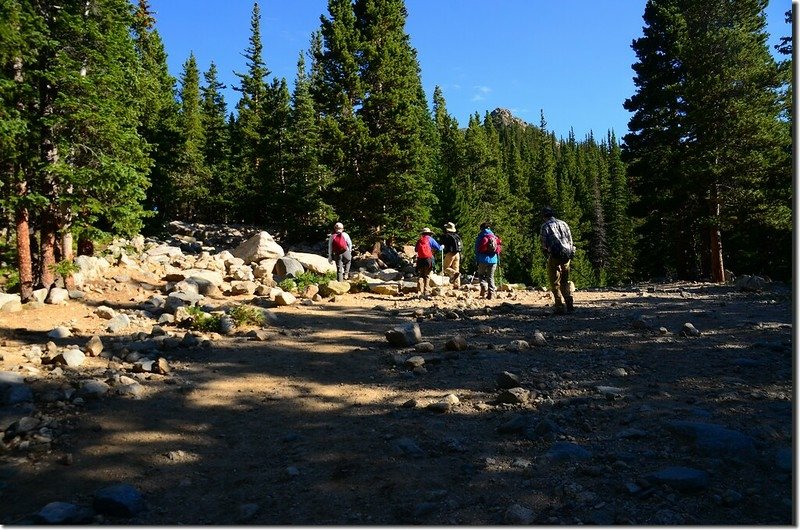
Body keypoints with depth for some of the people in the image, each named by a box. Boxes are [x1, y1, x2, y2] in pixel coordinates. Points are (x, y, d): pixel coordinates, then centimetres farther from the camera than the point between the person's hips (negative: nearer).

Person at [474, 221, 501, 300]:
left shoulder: (480, 237, 2)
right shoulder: (494, 237, 11)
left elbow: (477, 249, 0)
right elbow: (498, 249, 9)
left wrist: (476, 261, 3)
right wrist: (498, 261, 13)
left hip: (483, 259, -2)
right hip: (493, 260, 2)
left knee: (481, 275, 13)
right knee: (491, 277, 8)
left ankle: (484, 286, -13)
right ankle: (491, 293, 1)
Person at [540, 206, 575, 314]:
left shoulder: (545, 226, -2)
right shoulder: (563, 224, 14)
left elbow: (543, 243, -6)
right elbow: (571, 241, 13)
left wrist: (546, 252, 12)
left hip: (555, 256, -5)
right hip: (567, 256, 5)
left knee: (555, 282, 1)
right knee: (565, 282, 15)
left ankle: (559, 306, -2)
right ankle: (569, 305, 11)